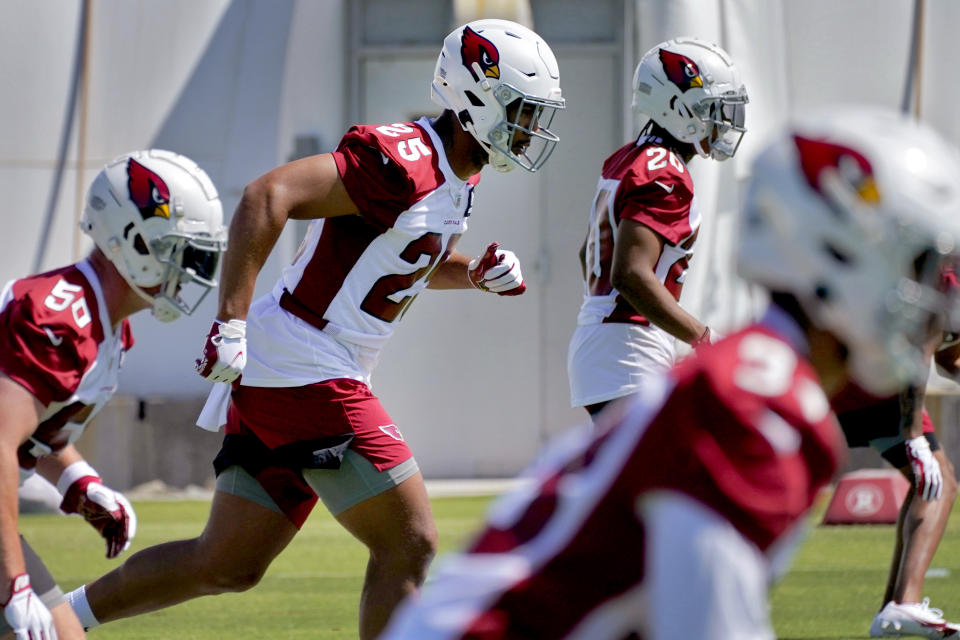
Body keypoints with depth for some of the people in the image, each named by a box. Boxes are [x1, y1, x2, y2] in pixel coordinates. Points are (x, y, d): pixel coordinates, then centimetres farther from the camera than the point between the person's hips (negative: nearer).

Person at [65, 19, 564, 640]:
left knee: (227, 565, 15)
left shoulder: (455, 176, 13)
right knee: (409, 543, -6)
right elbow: (269, 195, -25)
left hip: (274, 378, 10)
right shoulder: (403, 161, -18)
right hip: (306, 376, -10)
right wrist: (231, 321, -29)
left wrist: (476, 274, 11)